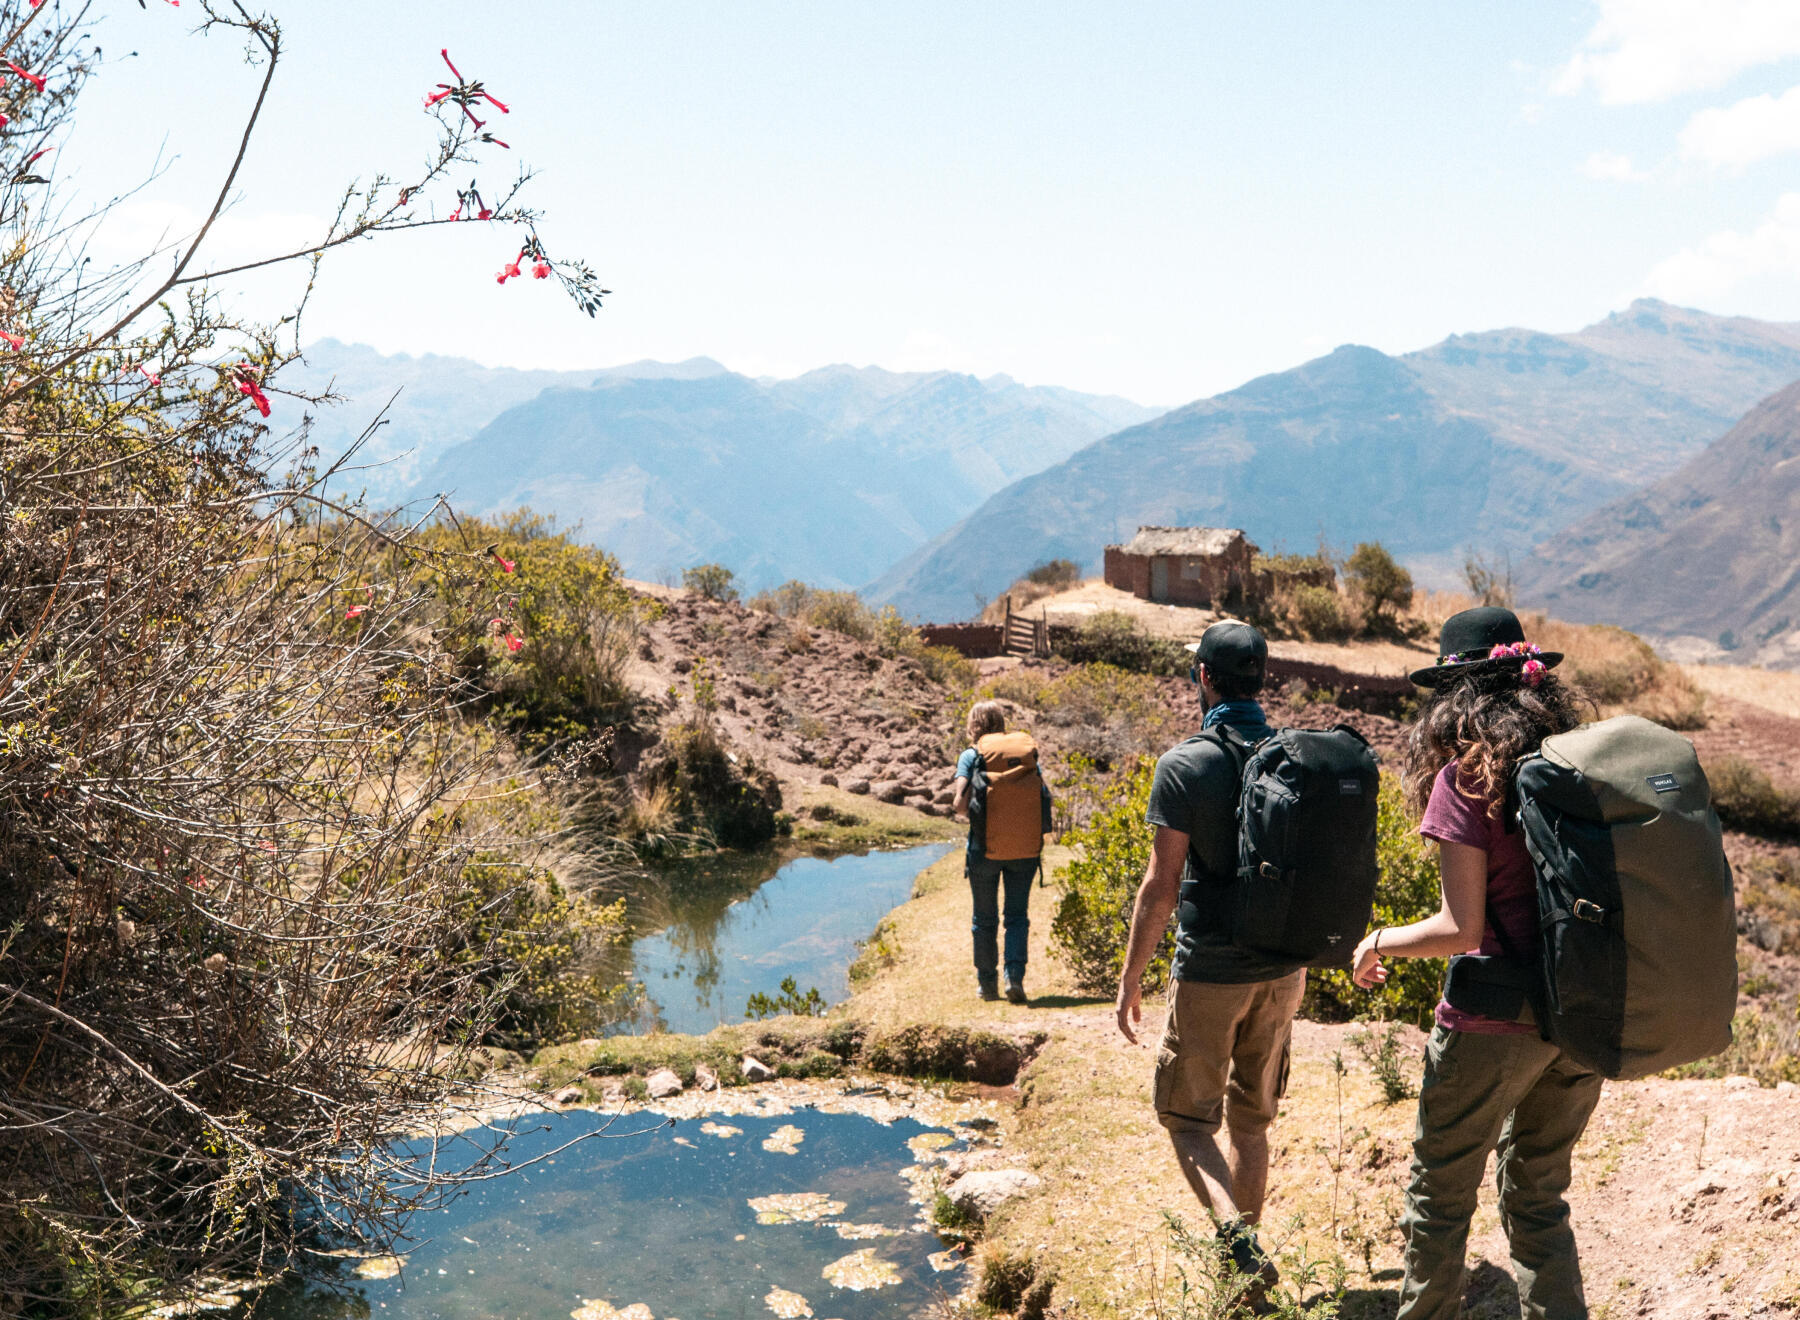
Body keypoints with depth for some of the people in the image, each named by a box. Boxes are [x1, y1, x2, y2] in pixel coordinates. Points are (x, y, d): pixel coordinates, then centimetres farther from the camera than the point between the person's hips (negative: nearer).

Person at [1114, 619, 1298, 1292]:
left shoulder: (1185, 764, -15)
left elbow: (1161, 886, -15)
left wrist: (1130, 978, -6)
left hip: (1210, 972, -5)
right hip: (1284, 970, 5)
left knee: (1187, 1116, 10)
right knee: (1252, 1119, 18)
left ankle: (1236, 1233, -11)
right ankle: (1246, 1254, 28)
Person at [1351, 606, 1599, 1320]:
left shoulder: (1465, 779, -13)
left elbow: (1462, 928, -15)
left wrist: (1377, 943, 1)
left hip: (1494, 1024, -6)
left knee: (1439, 1199, 12)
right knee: (1538, 1197, 21)